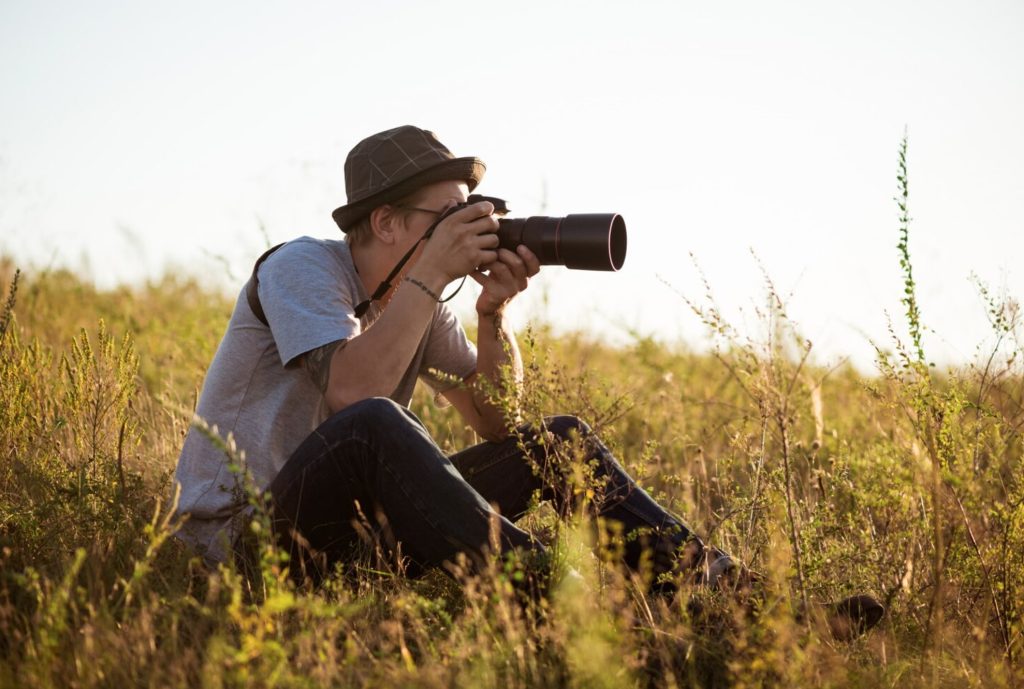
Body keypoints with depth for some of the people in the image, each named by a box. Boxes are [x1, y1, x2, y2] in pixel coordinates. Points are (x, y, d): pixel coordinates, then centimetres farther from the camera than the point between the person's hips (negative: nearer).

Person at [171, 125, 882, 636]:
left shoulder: (415, 299, 9)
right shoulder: (301, 268, -13)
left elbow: (498, 423, 8)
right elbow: (351, 394, -30)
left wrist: (494, 310, -7)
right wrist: (432, 274, -24)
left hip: (356, 522, 7)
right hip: (243, 538, -7)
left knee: (559, 441, -2)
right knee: (373, 426, -39)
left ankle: (720, 589, -14)